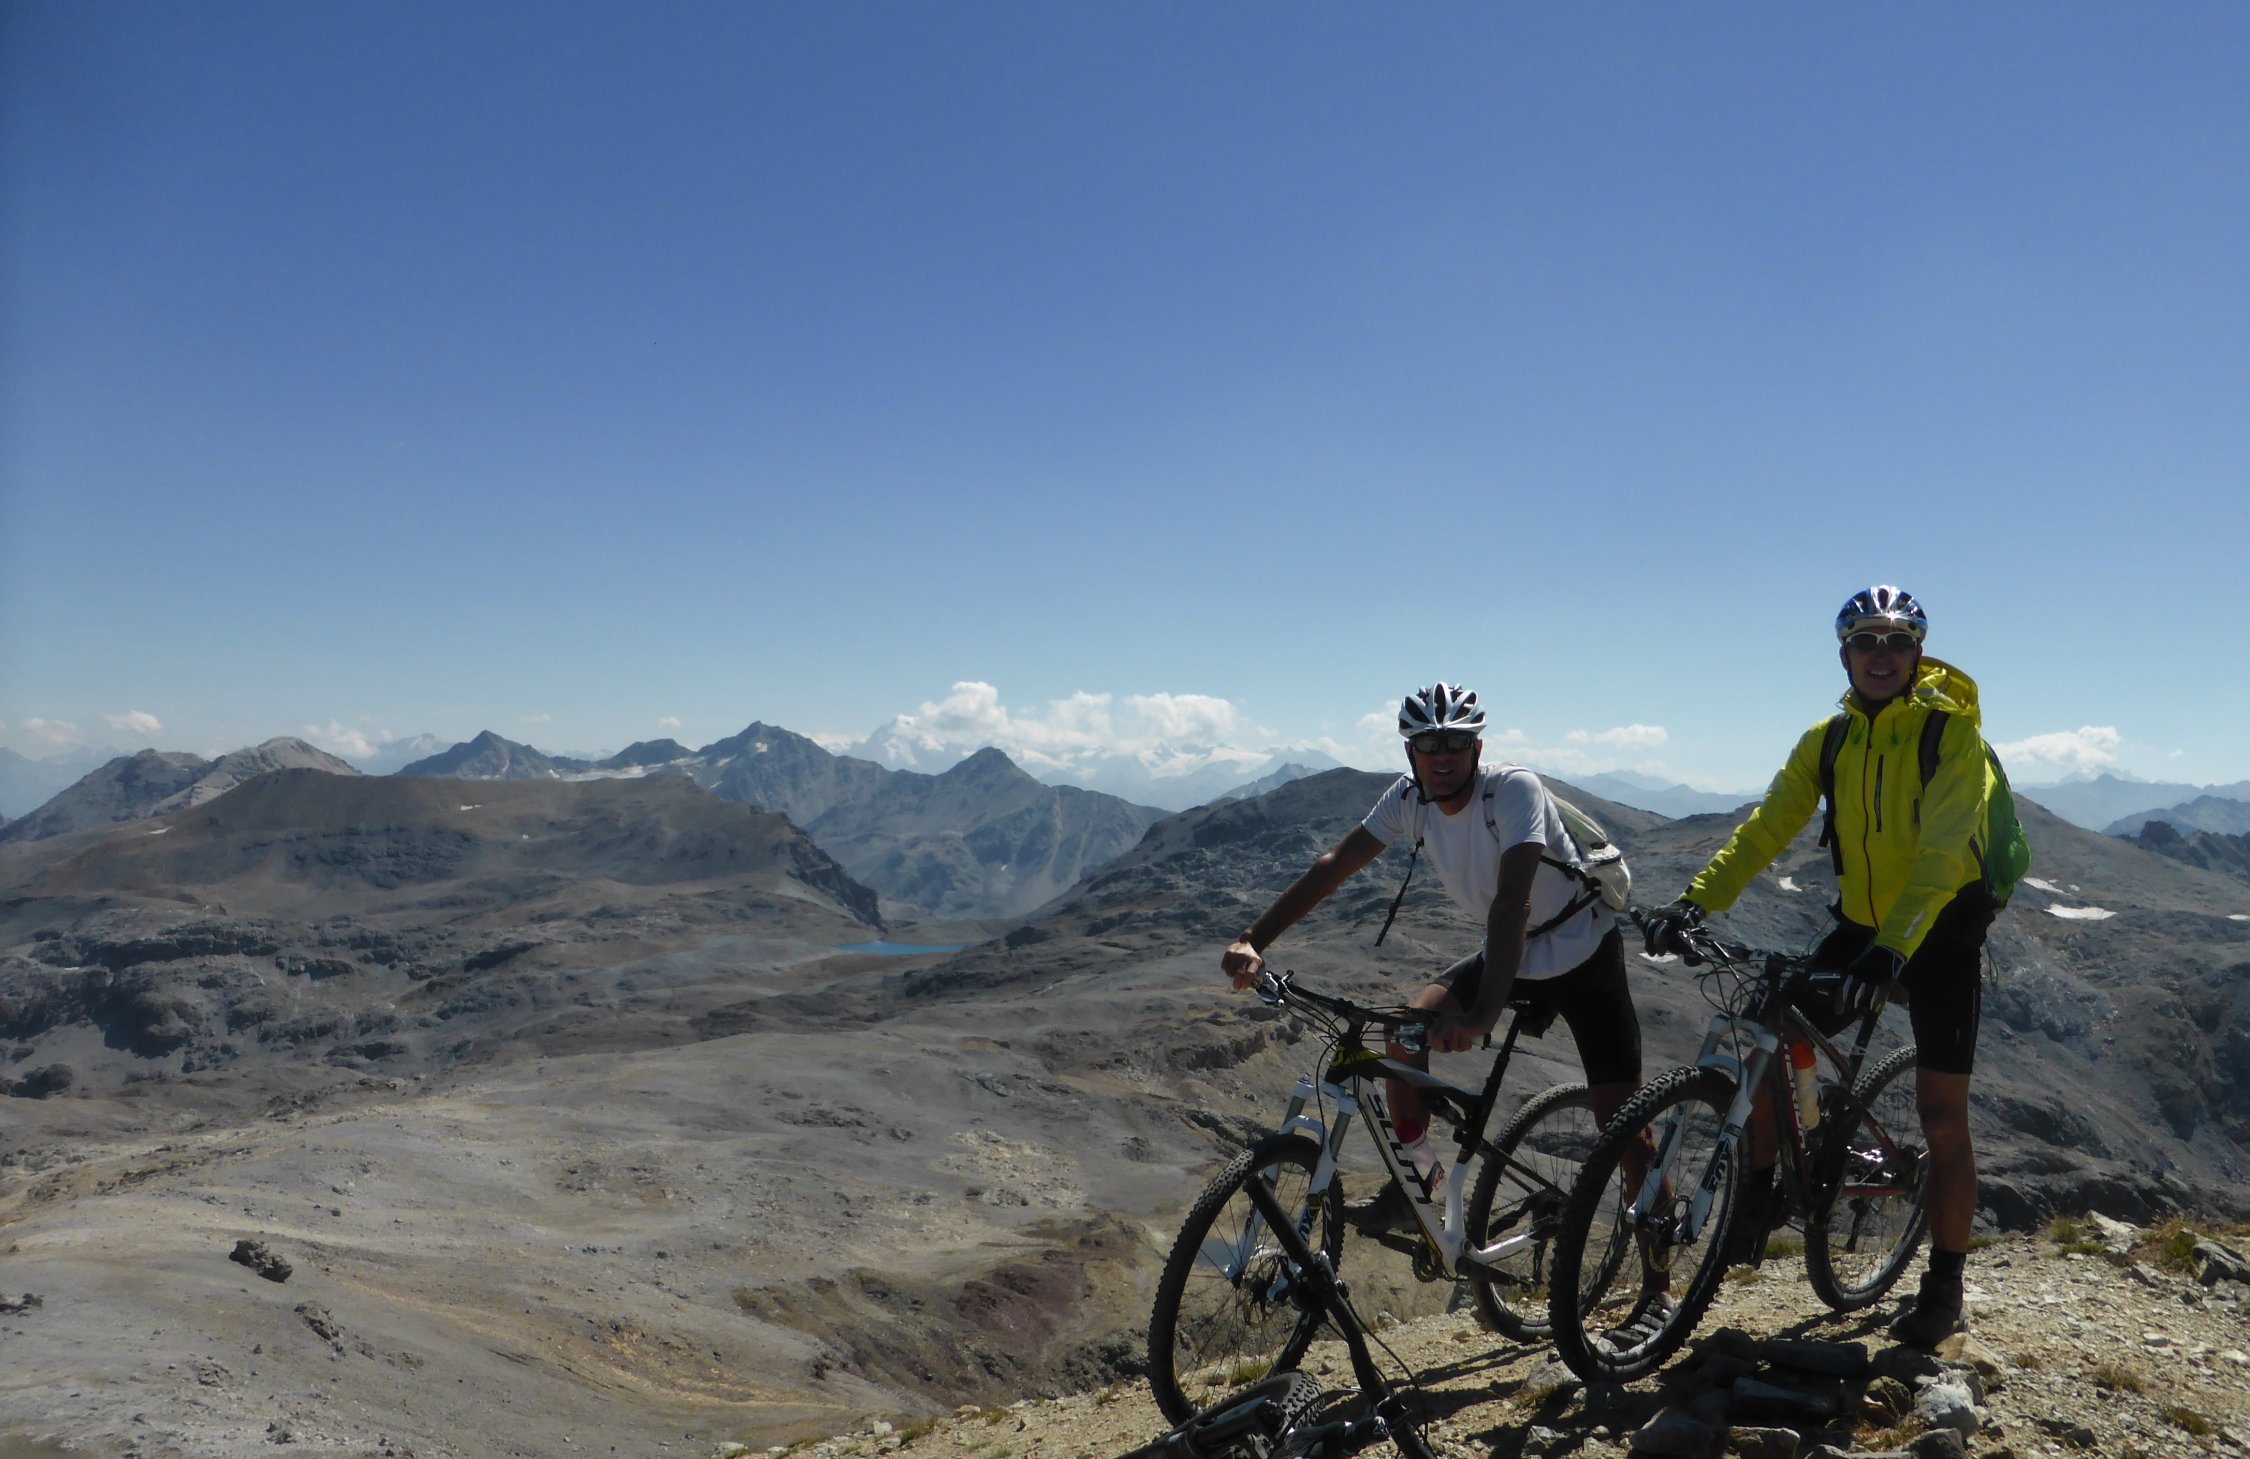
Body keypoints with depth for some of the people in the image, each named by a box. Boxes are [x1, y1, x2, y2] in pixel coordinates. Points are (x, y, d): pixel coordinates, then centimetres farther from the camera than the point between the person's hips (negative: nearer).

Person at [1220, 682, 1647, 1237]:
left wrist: (1484, 1015, -49)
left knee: (1621, 1120, -11)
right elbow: (1334, 864, -13)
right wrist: (1253, 940, -24)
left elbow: (1513, 903, -39)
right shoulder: (1410, 798, -12)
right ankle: (1414, 1183, 3)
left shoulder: (1513, 788, -29)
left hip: (1584, 959, -5)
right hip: (1504, 954, 5)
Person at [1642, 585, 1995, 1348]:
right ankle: (1759, 1192, 15)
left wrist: (1893, 948, -40)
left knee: (1942, 1115, -3)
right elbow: (1766, 828, -10)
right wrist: (1694, 901, -24)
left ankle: (1944, 1285, 13)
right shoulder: (1827, 740, -1)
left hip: (1942, 930, -4)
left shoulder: (1952, 730, -16)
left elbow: (1941, 853, -27)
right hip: (1861, 924, 4)